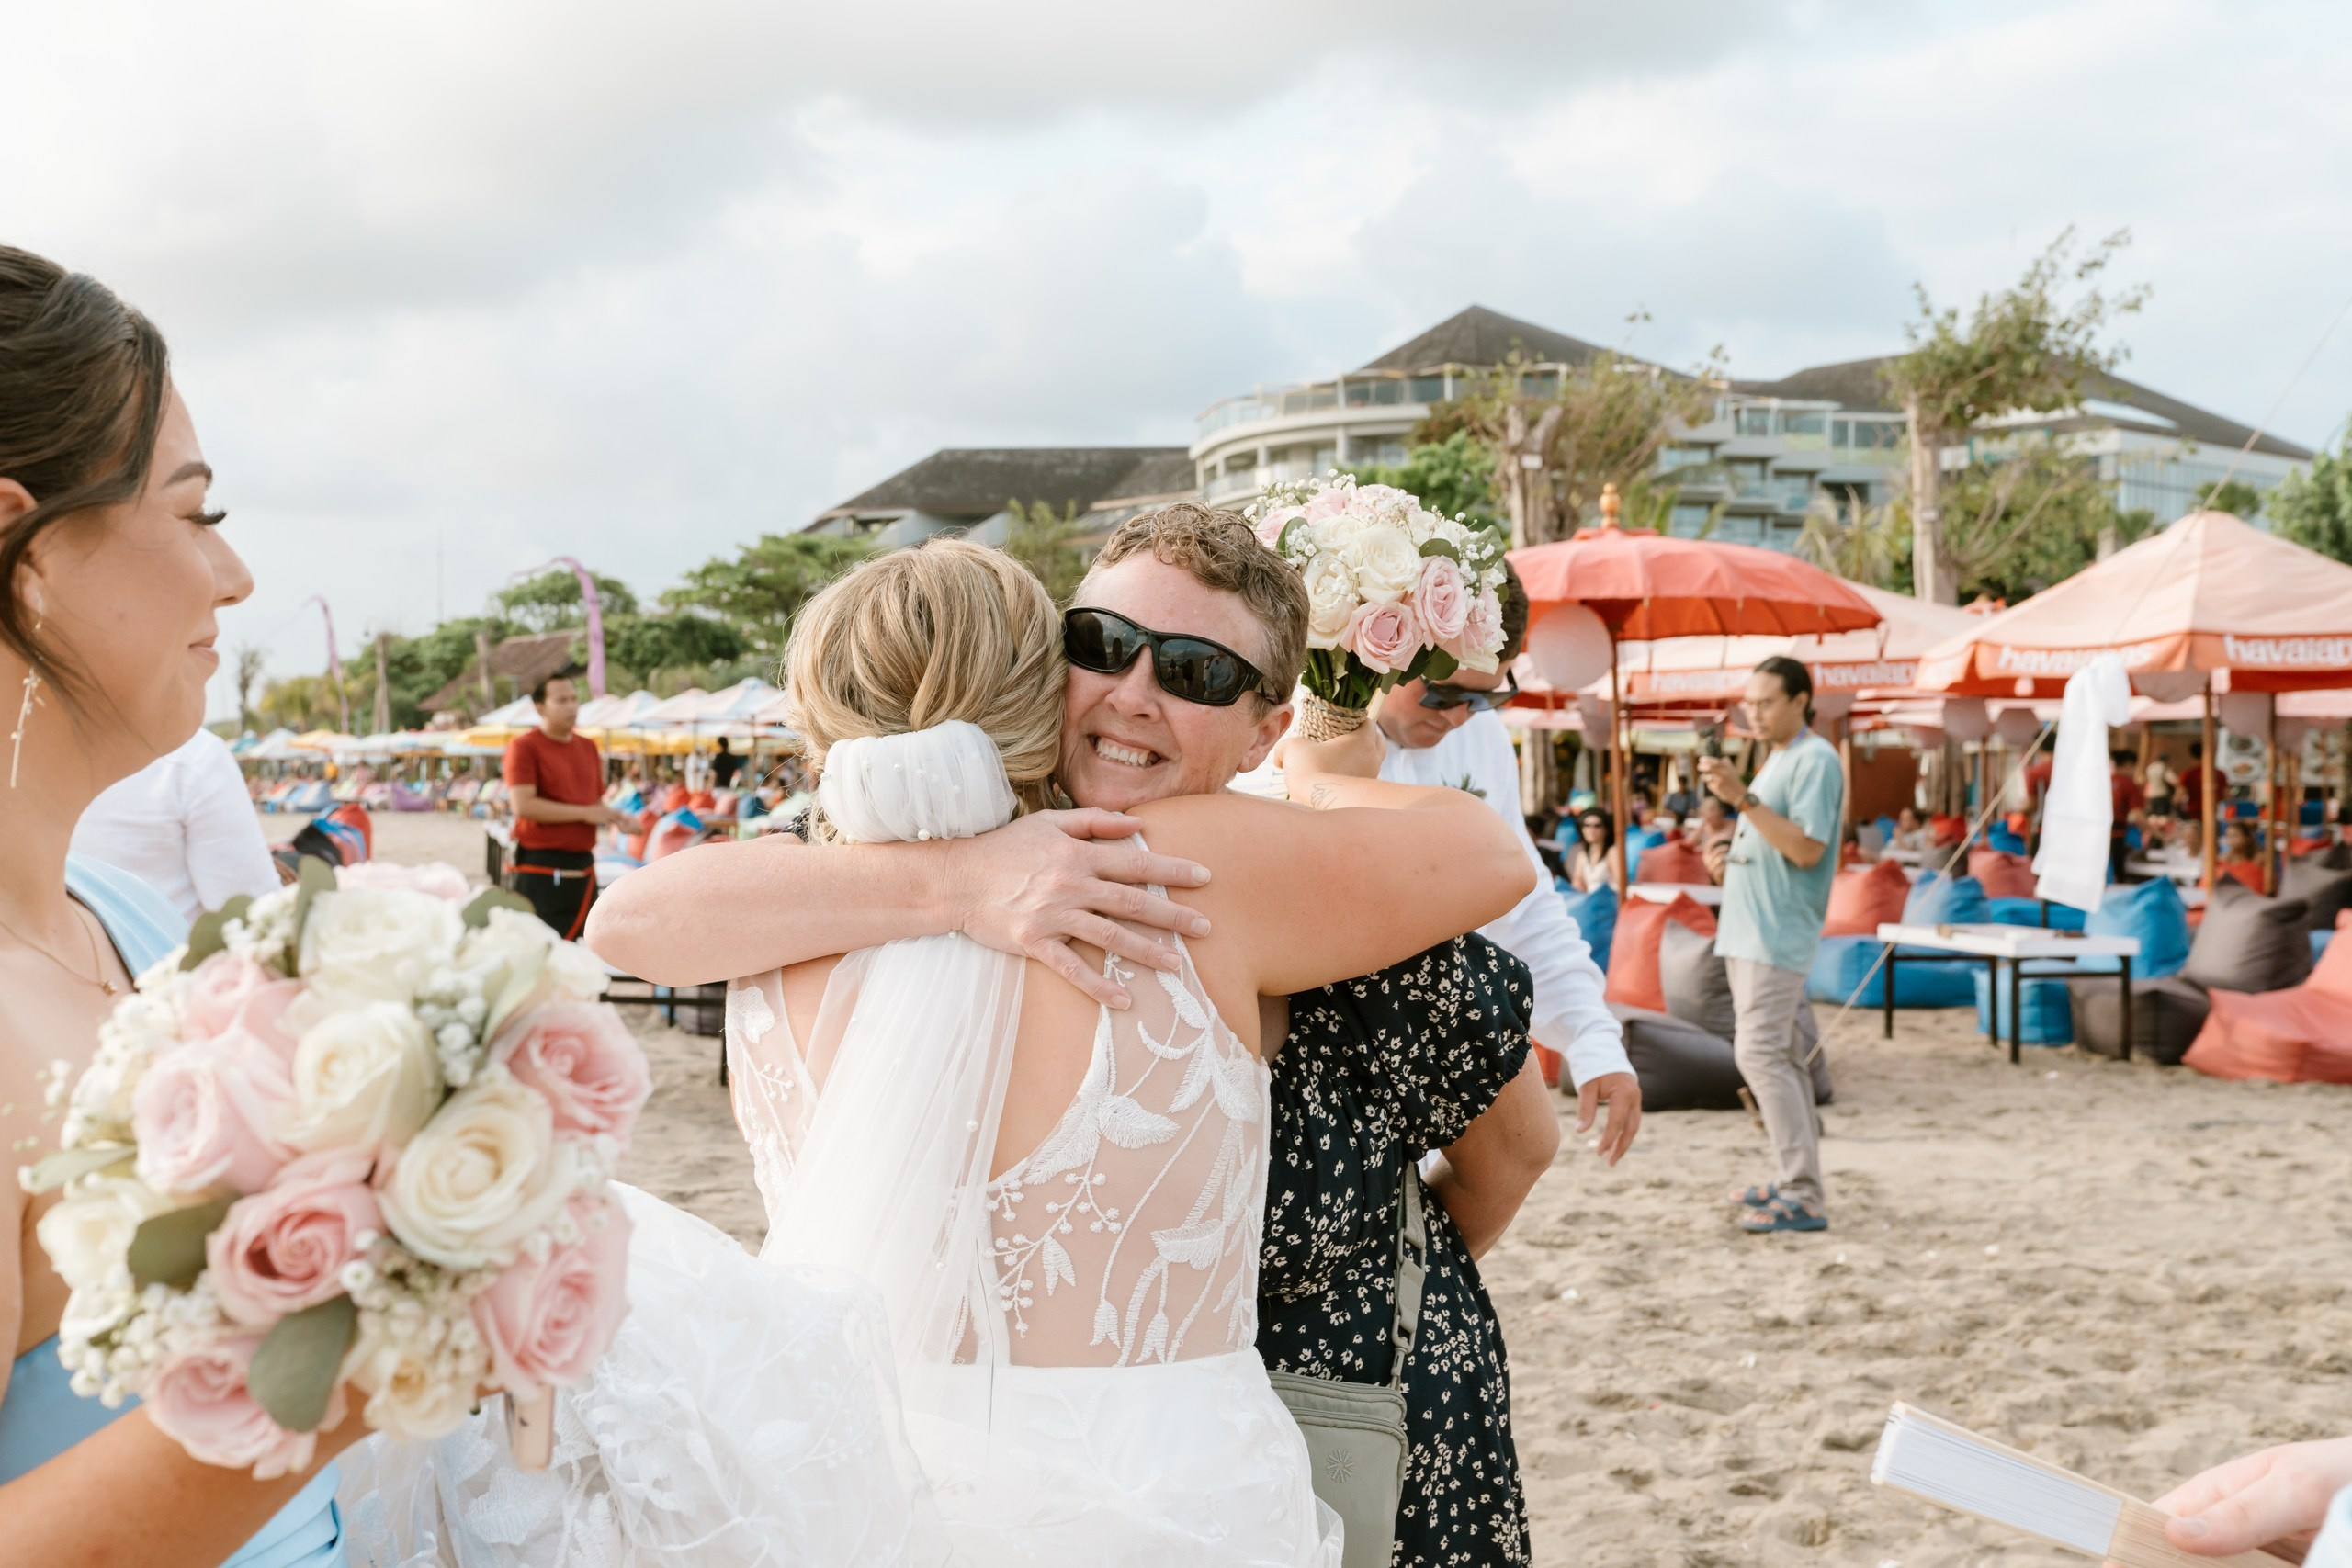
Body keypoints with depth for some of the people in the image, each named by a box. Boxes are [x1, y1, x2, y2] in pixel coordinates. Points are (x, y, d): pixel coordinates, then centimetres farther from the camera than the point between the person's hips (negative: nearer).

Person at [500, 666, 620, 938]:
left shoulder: (588, 747, 15)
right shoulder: (524, 747, -6)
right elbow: (524, 805, -18)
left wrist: (614, 817, 2)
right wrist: (584, 813, -15)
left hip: (582, 867, 7)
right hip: (540, 869, -7)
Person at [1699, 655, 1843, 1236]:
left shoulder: (1815, 760, -11)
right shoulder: (1779, 758, 19)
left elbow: (1807, 849, -21)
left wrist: (1742, 796, -25)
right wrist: (1730, 856, 9)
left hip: (1778, 934, -10)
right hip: (1749, 928, 10)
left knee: (1760, 1053, -15)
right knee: (1777, 1055, 12)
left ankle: (1805, 1199, -15)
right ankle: (1796, 1181, 18)